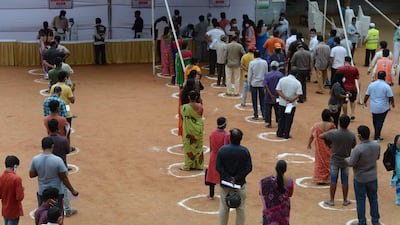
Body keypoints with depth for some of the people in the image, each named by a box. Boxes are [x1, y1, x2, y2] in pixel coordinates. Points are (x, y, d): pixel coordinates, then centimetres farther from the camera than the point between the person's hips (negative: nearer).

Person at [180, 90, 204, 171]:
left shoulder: (185, 107, -19)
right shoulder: (200, 106, -10)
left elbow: (183, 117, -5)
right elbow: (201, 115, 4)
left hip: (189, 130, -3)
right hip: (198, 129, 3)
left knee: (188, 147, 8)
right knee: (198, 147, 15)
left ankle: (188, 165, 13)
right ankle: (198, 164, 22)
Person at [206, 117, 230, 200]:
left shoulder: (212, 133, -6)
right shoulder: (227, 135, -19)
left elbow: (211, 147, 2)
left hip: (214, 156, 4)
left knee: (212, 175, 15)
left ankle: (211, 195, 24)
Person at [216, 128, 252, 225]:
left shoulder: (222, 150, -11)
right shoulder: (245, 151, -11)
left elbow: (218, 167, -12)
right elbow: (249, 168, -11)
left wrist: (228, 178, -11)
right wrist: (237, 178, -11)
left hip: (225, 184, 1)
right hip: (240, 184, -1)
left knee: (223, 208, 13)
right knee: (240, 208, 12)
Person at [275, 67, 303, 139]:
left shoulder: (282, 80, -6)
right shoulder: (297, 83, -13)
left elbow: (278, 90, -10)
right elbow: (298, 95, -17)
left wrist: (285, 98, -13)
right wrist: (291, 100, -12)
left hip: (282, 103, 2)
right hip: (292, 105, -2)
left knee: (281, 118, 16)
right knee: (289, 120, 9)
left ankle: (279, 133, 21)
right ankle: (286, 134, 13)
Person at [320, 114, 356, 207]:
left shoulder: (333, 133, -19)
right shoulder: (352, 135, -14)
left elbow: (321, 136, -6)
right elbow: (353, 146, 3)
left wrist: (329, 144, 9)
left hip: (335, 160, -1)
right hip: (346, 161, 1)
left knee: (333, 181, 9)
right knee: (345, 181, 13)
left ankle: (331, 200, 17)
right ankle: (345, 200, 23)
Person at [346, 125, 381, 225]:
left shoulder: (358, 149, -28)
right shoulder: (376, 145, -9)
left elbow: (351, 163, -21)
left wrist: (347, 159, -1)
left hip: (360, 179, -5)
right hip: (373, 177, 5)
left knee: (360, 201, 10)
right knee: (373, 199, 18)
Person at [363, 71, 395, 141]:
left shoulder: (371, 85, -2)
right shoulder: (386, 86, -14)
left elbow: (367, 95, 3)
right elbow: (391, 97, -12)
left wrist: (365, 102, 18)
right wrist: (392, 103, 7)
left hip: (373, 107, 4)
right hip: (383, 108, -4)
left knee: (375, 121, 20)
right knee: (380, 122, 2)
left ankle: (377, 134, 35)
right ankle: (376, 137, 1)